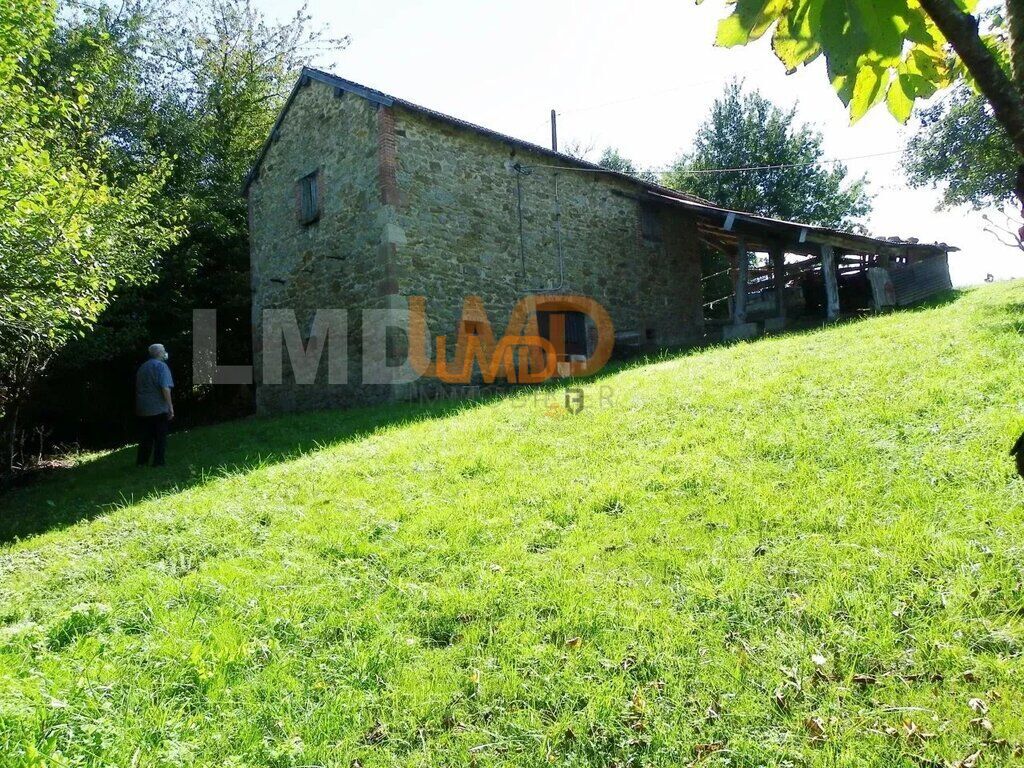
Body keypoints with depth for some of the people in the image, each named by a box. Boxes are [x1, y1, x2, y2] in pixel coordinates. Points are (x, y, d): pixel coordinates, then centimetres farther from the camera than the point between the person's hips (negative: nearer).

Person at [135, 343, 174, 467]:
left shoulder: (142, 367, 14)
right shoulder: (161, 366, -9)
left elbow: (138, 387, 21)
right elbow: (165, 388, -18)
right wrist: (170, 406, -16)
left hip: (143, 409, 6)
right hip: (159, 409, -6)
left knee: (145, 437, 13)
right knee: (160, 437, 2)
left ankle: (141, 461, 16)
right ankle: (158, 462, 3)